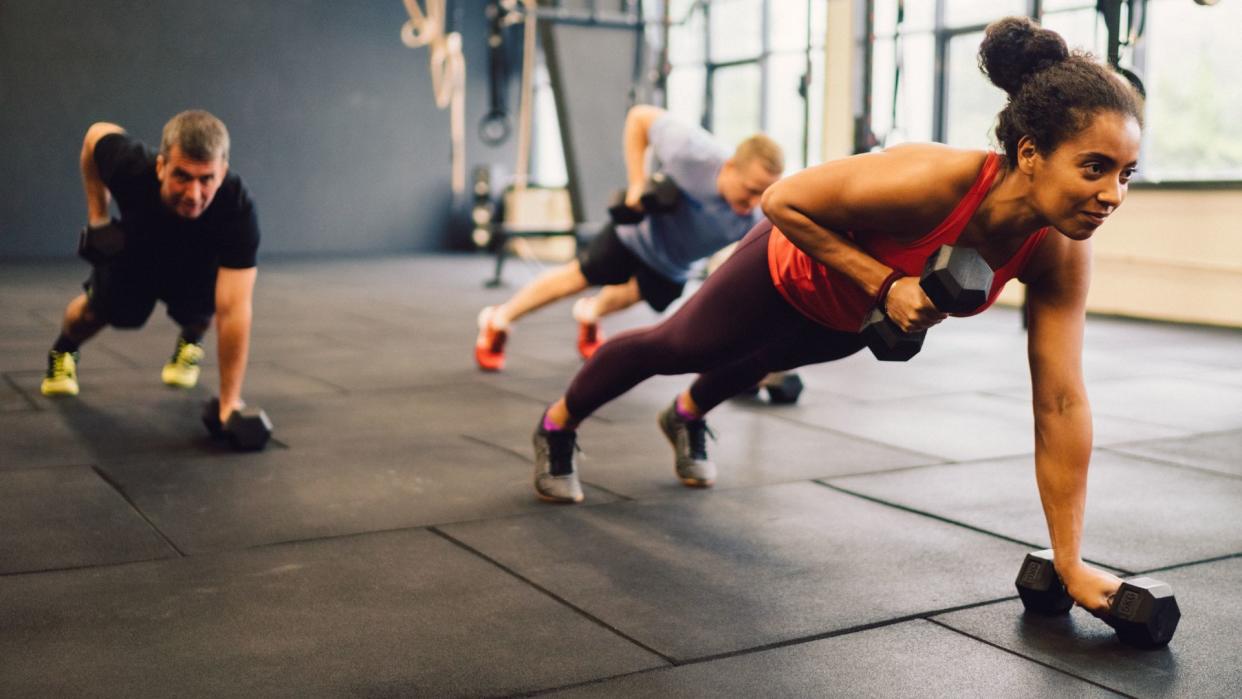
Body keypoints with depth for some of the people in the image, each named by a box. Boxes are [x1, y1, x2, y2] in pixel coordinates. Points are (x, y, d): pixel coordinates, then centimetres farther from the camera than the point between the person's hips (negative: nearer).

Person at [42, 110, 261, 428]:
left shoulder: (238, 211, -45)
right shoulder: (131, 167, -39)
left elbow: (233, 311, -46)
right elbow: (97, 135, -14)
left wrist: (230, 402, -45)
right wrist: (97, 214, -15)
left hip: (197, 263, 0)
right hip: (135, 250, 0)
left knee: (198, 314, -16)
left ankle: (191, 342, 23)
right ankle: (63, 352, 31)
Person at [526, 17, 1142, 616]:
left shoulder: (1060, 254, -31)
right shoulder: (929, 181, -46)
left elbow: (1061, 403, -29)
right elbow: (783, 201, -33)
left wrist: (1070, 565, -28)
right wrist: (884, 284, -40)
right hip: (793, 269, -5)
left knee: (761, 360, 35)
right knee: (675, 347, 21)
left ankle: (686, 419, 70)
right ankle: (556, 426, 52)